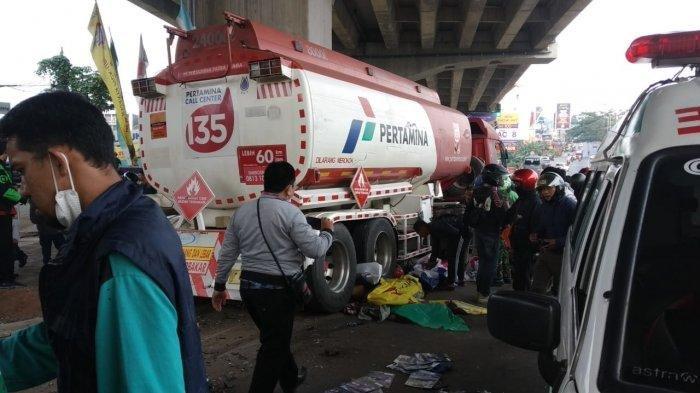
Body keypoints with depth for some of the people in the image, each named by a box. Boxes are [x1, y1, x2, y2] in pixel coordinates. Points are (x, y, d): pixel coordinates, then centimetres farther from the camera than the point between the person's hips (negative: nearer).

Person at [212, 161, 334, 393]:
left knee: (276, 338, 25)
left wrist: (219, 286, 17)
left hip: (248, 285, 8)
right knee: (273, 347, 7)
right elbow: (316, 250, -14)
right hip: (277, 288, -7)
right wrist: (328, 232, 5)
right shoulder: (290, 213, -14)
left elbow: (227, 253, 8)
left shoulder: (242, 211, 5)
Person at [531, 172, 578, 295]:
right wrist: (535, 235, 2)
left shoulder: (570, 205, -13)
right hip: (545, 253, 6)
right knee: (536, 289, 6)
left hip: (563, 255, -6)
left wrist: (558, 242, -24)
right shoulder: (542, 207, 10)